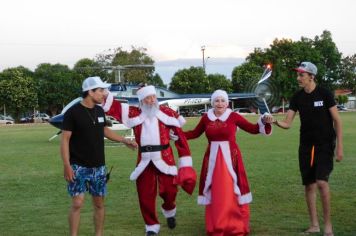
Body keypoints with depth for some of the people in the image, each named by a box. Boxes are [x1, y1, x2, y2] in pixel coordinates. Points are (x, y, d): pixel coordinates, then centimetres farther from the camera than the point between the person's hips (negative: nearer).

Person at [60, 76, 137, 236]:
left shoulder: (100, 111, 6)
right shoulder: (73, 112, -12)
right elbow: (65, 140, -12)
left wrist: (124, 141, 22)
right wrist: (66, 165, -18)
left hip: (98, 166, 6)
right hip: (79, 166, -6)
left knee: (99, 203, 9)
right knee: (77, 203, -10)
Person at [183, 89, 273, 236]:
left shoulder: (233, 116, -5)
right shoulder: (206, 118, 2)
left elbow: (253, 129, -4)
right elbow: (195, 133, 15)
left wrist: (264, 122, -20)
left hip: (230, 158, -2)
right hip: (213, 159, 2)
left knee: (231, 192, 0)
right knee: (214, 193, 8)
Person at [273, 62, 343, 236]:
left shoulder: (324, 94, -9)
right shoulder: (297, 97, 2)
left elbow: (336, 120, -6)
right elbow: (287, 124, 0)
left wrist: (340, 146, -10)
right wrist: (275, 121, -22)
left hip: (325, 145, -4)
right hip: (306, 145, 4)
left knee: (321, 182, -17)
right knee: (309, 185, 6)